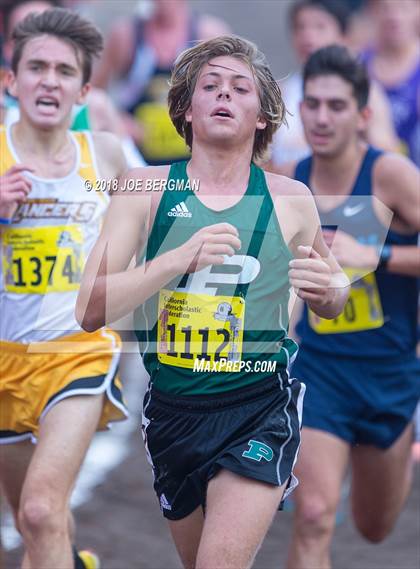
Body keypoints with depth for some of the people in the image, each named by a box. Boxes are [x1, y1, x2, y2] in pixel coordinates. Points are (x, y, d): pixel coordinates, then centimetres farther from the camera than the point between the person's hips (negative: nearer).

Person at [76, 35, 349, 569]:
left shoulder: (290, 200, -1)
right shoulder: (145, 189, -4)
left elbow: (327, 307, 15)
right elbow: (89, 310, -13)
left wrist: (333, 291, -10)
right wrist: (180, 258, -26)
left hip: (260, 410, -2)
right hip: (173, 412, 2)